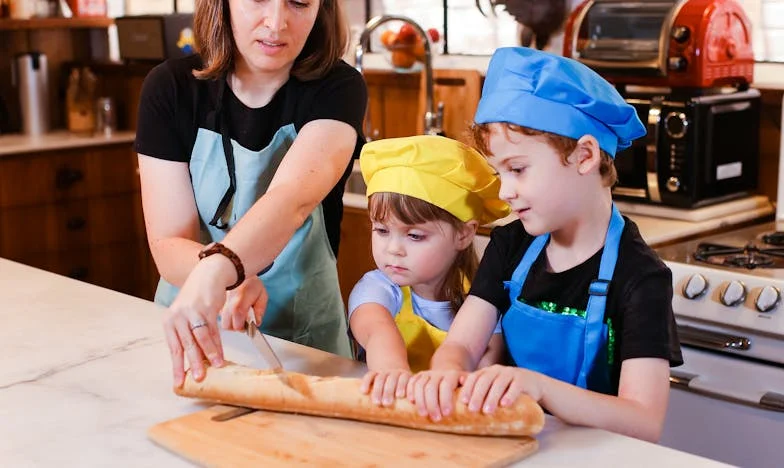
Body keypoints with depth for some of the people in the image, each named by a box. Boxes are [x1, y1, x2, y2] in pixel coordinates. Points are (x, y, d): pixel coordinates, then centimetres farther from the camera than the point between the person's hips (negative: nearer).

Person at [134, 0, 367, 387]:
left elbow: (293, 200, -31)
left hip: (304, 333, -1)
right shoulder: (170, 87, -8)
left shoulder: (337, 89, -13)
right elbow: (169, 243, -13)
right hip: (190, 328, 1)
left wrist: (217, 269, -51)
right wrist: (231, 281, -35)